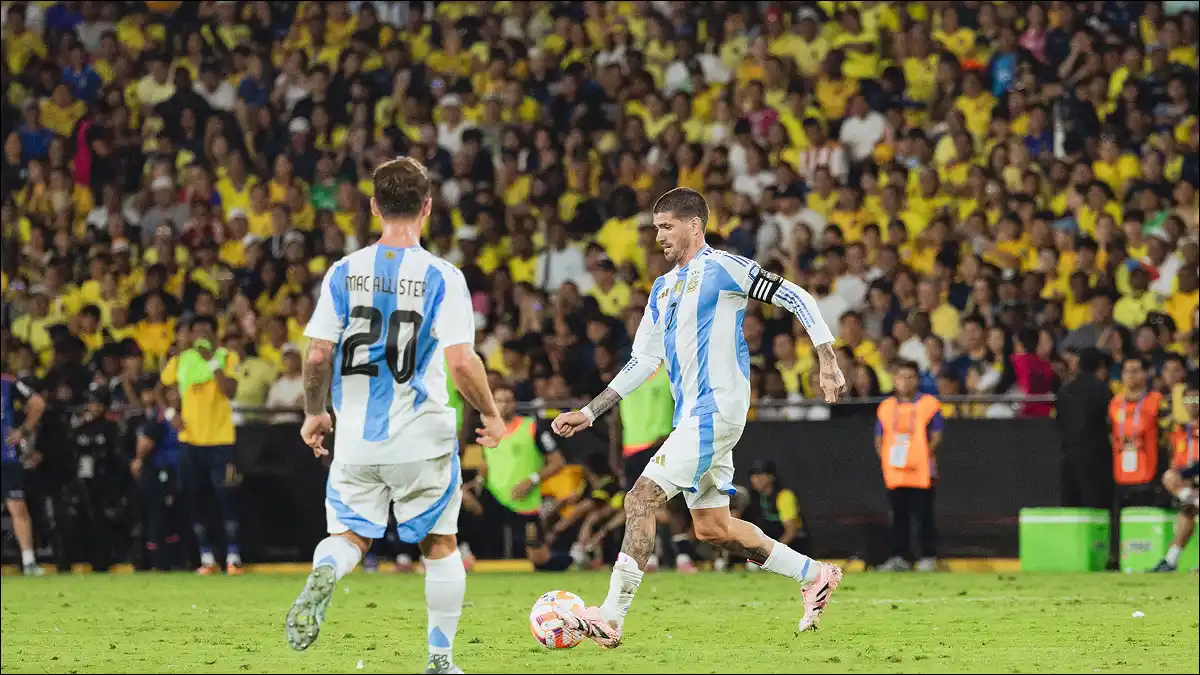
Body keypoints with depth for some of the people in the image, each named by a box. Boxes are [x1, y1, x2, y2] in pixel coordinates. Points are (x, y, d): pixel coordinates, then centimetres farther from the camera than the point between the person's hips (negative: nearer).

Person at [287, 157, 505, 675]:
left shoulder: (345, 272, -1)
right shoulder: (442, 277, -9)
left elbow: (318, 355, -2)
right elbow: (462, 362, -15)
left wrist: (314, 414, 15)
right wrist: (491, 416, 2)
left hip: (356, 438, 2)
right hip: (422, 437, -2)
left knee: (349, 535, 11)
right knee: (440, 543, 14)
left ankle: (323, 574, -25)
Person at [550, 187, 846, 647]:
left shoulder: (721, 267, -6)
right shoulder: (664, 288, 19)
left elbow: (796, 298, -8)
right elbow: (642, 362, 22)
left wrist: (827, 361, -16)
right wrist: (589, 413, 17)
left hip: (715, 410, -9)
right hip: (693, 416, 9)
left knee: (641, 501, -16)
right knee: (712, 528, 12)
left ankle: (611, 618, -17)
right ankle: (815, 575, 25)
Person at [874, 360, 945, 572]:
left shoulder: (928, 404, 1)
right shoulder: (886, 406, 12)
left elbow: (936, 436, -2)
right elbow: (879, 438, 15)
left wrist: (925, 457, -14)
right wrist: (884, 457, -1)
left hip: (921, 472, -4)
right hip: (894, 472, 4)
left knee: (924, 516, -2)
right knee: (898, 516, 7)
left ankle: (928, 557, 4)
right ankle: (898, 558, 13)